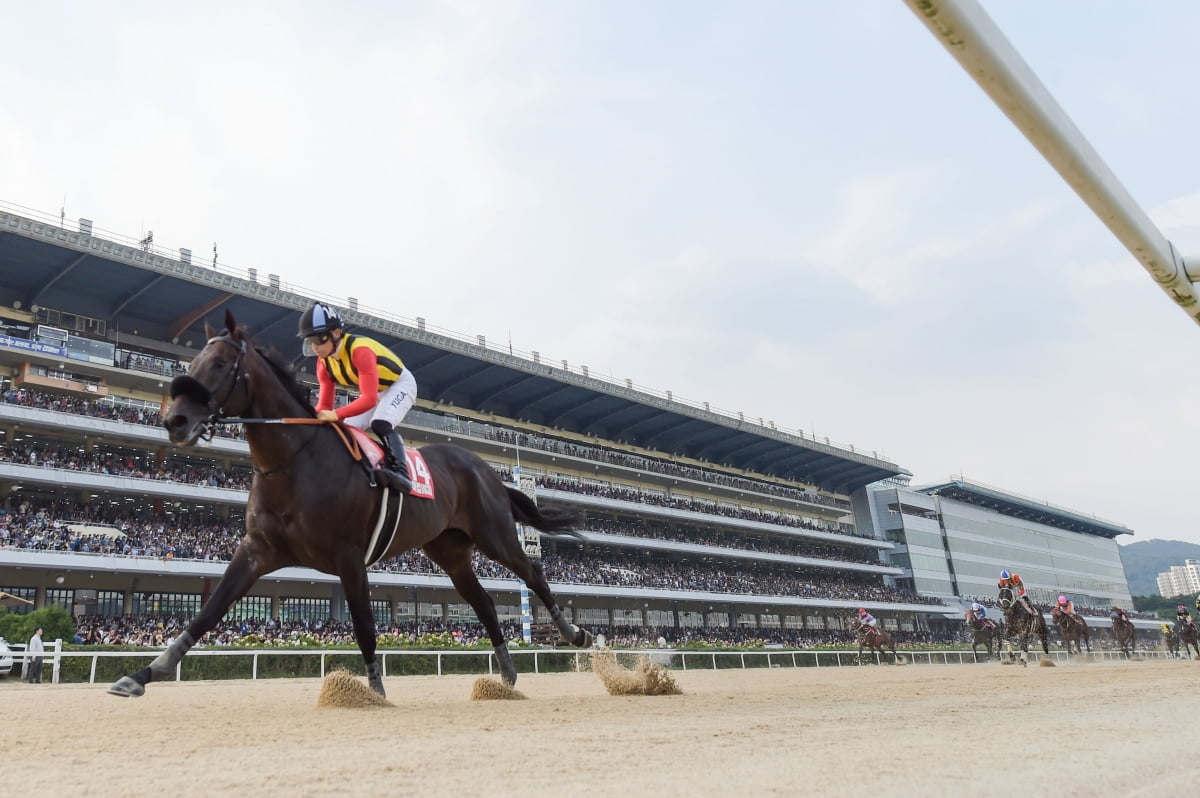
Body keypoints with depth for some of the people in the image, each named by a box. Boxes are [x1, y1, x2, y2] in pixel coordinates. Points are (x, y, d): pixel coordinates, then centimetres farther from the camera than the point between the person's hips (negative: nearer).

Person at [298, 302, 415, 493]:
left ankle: (400, 471, -44)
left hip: (400, 384, -8)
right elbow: (324, 404, -7)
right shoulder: (324, 363, -10)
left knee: (380, 424, -33)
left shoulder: (360, 350, -36)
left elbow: (369, 399, -41)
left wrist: (337, 414, -52)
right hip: (375, 392, 9)